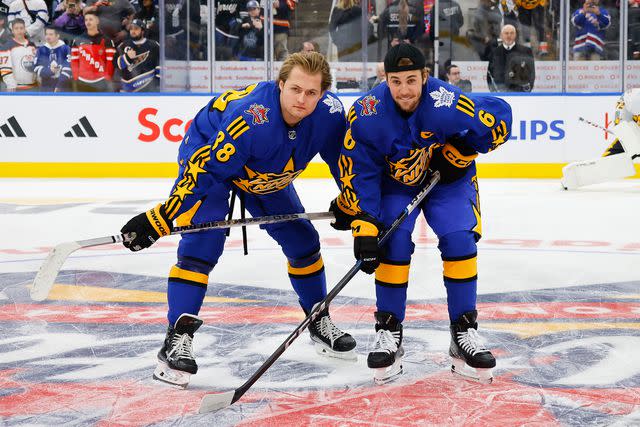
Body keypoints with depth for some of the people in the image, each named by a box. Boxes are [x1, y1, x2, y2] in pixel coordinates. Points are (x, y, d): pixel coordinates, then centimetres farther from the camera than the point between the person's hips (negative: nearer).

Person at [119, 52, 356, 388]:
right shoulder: (249, 119, -41)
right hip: (207, 154, -6)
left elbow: (344, 159, -5)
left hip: (267, 176, 6)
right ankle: (177, 338, -21)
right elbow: (203, 172, -37)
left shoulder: (330, 112, -25)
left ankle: (320, 323, 29)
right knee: (201, 243, -24)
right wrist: (159, 220, -37)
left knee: (303, 242, 8)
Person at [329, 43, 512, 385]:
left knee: (459, 240, -16)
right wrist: (363, 226, -26)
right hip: (394, 183, 1)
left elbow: (500, 117, -19)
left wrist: (459, 152, -17)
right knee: (393, 243, -17)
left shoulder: (446, 104, -33)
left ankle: (464, 333, -4)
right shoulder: (367, 114, -27)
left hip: (447, 179, -1)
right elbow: (358, 173, -20)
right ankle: (389, 333, -3)